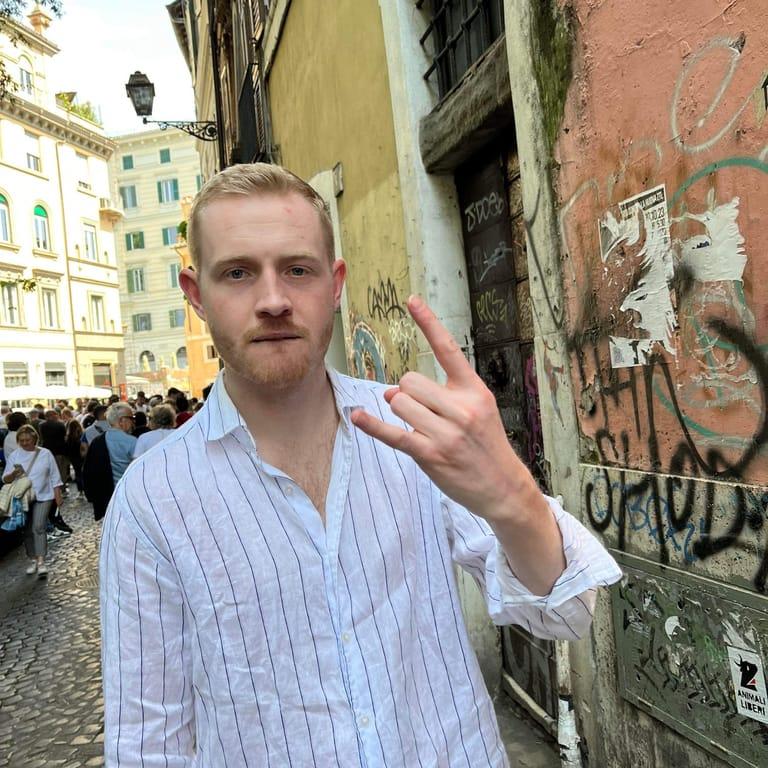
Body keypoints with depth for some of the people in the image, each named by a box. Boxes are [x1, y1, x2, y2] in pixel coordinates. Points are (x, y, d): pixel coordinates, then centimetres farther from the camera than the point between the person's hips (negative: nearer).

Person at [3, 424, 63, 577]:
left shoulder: (45, 454, 1)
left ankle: (41, 561, -13)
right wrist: (13, 474, -20)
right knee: (28, 530, 8)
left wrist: (58, 495, 1)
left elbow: (54, 477, 5)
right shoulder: (14, 456, 4)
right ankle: (33, 560, 20)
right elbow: (5, 479, 2)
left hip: (43, 497, -2)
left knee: (38, 527, -14)